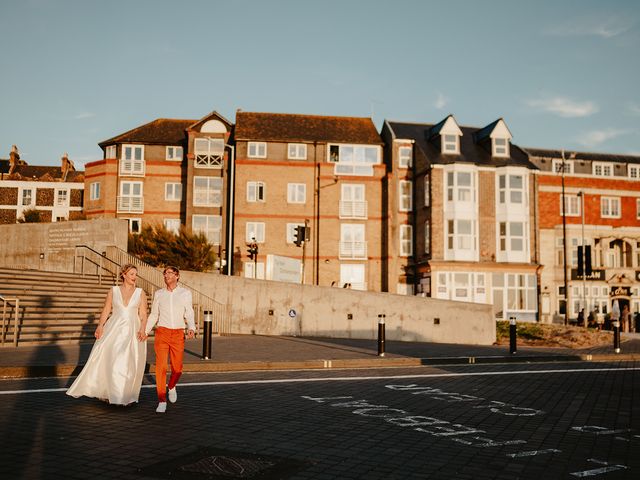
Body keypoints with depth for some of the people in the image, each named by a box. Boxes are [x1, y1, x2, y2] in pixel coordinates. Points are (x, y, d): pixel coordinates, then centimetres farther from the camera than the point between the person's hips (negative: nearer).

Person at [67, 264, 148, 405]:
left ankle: (127, 395, 11)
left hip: (132, 331, -1)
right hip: (114, 329, 1)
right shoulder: (113, 291, 6)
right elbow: (106, 311, 4)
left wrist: (142, 329, -15)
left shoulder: (140, 293, 4)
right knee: (106, 360, -4)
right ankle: (106, 391, 13)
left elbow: (143, 315, 0)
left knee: (129, 364, -4)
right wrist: (100, 326, -10)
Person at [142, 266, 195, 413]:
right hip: (162, 333, 0)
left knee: (177, 368, 2)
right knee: (161, 366, -10)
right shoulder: (159, 294, 8)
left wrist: (191, 329, -15)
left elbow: (189, 315, 3)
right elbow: (154, 315, 14)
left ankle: (171, 386, 36)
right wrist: (145, 331, 4)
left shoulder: (185, 293, 4)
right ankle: (162, 401, -2)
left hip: (178, 335, 0)